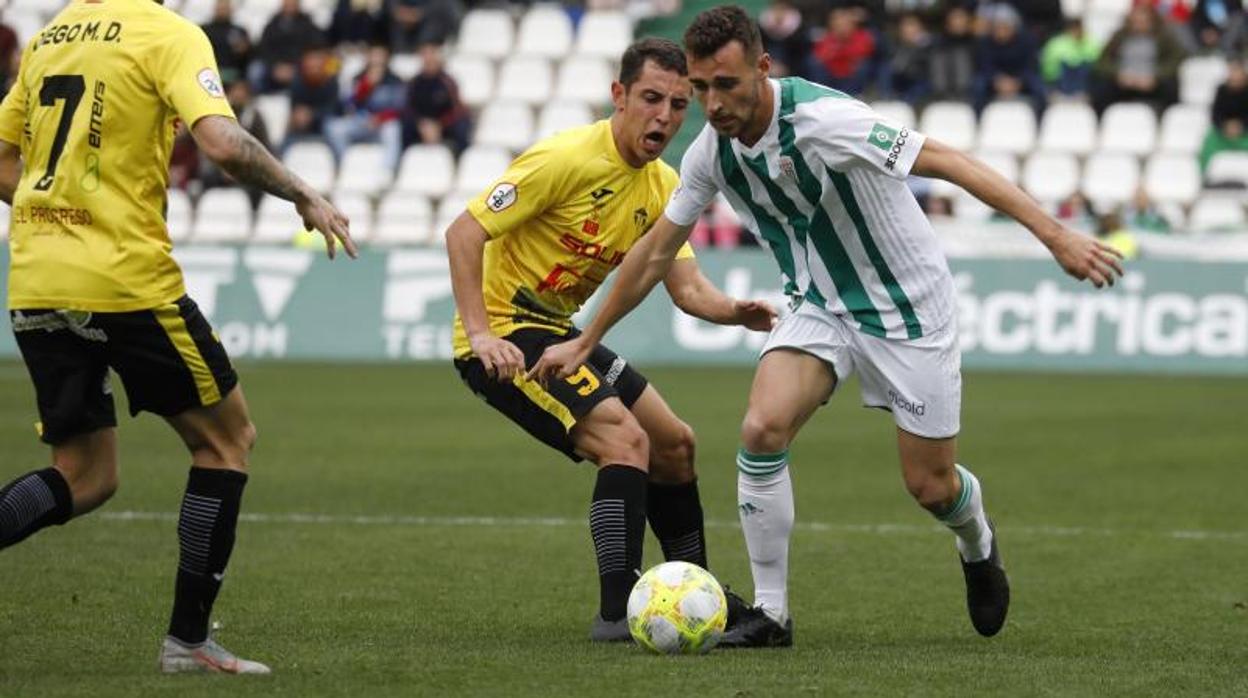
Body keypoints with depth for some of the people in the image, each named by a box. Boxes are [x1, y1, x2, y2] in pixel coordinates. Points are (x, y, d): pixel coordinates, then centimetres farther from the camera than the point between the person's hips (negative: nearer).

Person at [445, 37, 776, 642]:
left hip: (558, 332, 9)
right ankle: (617, 614, -21)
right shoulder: (566, 159, -21)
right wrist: (479, 333, -32)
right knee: (626, 439, -23)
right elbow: (463, 233, -23)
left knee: (674, 445, 16)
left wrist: (738, 312, -20)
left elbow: (687, 287, 3)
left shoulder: (661, 185, 4)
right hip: (504, 335, -9)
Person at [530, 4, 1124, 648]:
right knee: (762, 430, -21)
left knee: (929, 485, 1)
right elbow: (655, 252, 7)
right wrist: (585, 342, 12)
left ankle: (977, 546, 40)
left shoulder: (823, 120, -29)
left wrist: (1055, 236, -36)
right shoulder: (711, 150, -8)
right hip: (820, 306, 5)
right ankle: (770, 613, -9)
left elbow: (951, 163, -30)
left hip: (908, 307, -5)